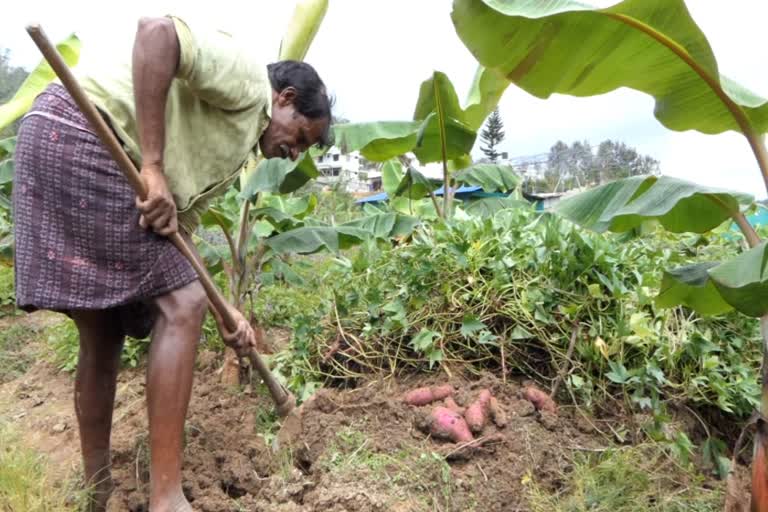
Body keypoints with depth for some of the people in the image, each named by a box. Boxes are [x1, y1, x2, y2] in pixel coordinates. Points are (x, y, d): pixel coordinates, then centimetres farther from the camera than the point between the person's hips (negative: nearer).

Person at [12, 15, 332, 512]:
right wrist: (154, 167, -23)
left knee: (103, 332, 13)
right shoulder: (248, 78, -2)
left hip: (76, 153, 10)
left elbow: (180, 230, 18)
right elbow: (157, 33, -21)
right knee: (180, 307, -10)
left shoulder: (236, 148, 22)